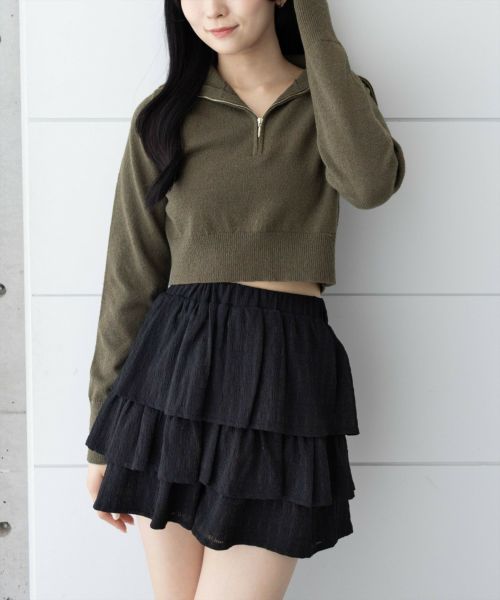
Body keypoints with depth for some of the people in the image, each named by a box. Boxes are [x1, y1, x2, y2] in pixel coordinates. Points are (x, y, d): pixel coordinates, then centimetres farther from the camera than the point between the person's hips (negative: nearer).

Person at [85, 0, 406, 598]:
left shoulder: (337, 99, 6)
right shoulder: (164, 115, 6)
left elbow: (371, 182, -18)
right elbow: (131, 276, 7)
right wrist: (104, 436, 7)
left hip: (286, 370, -1)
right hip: (176, 365, 2)